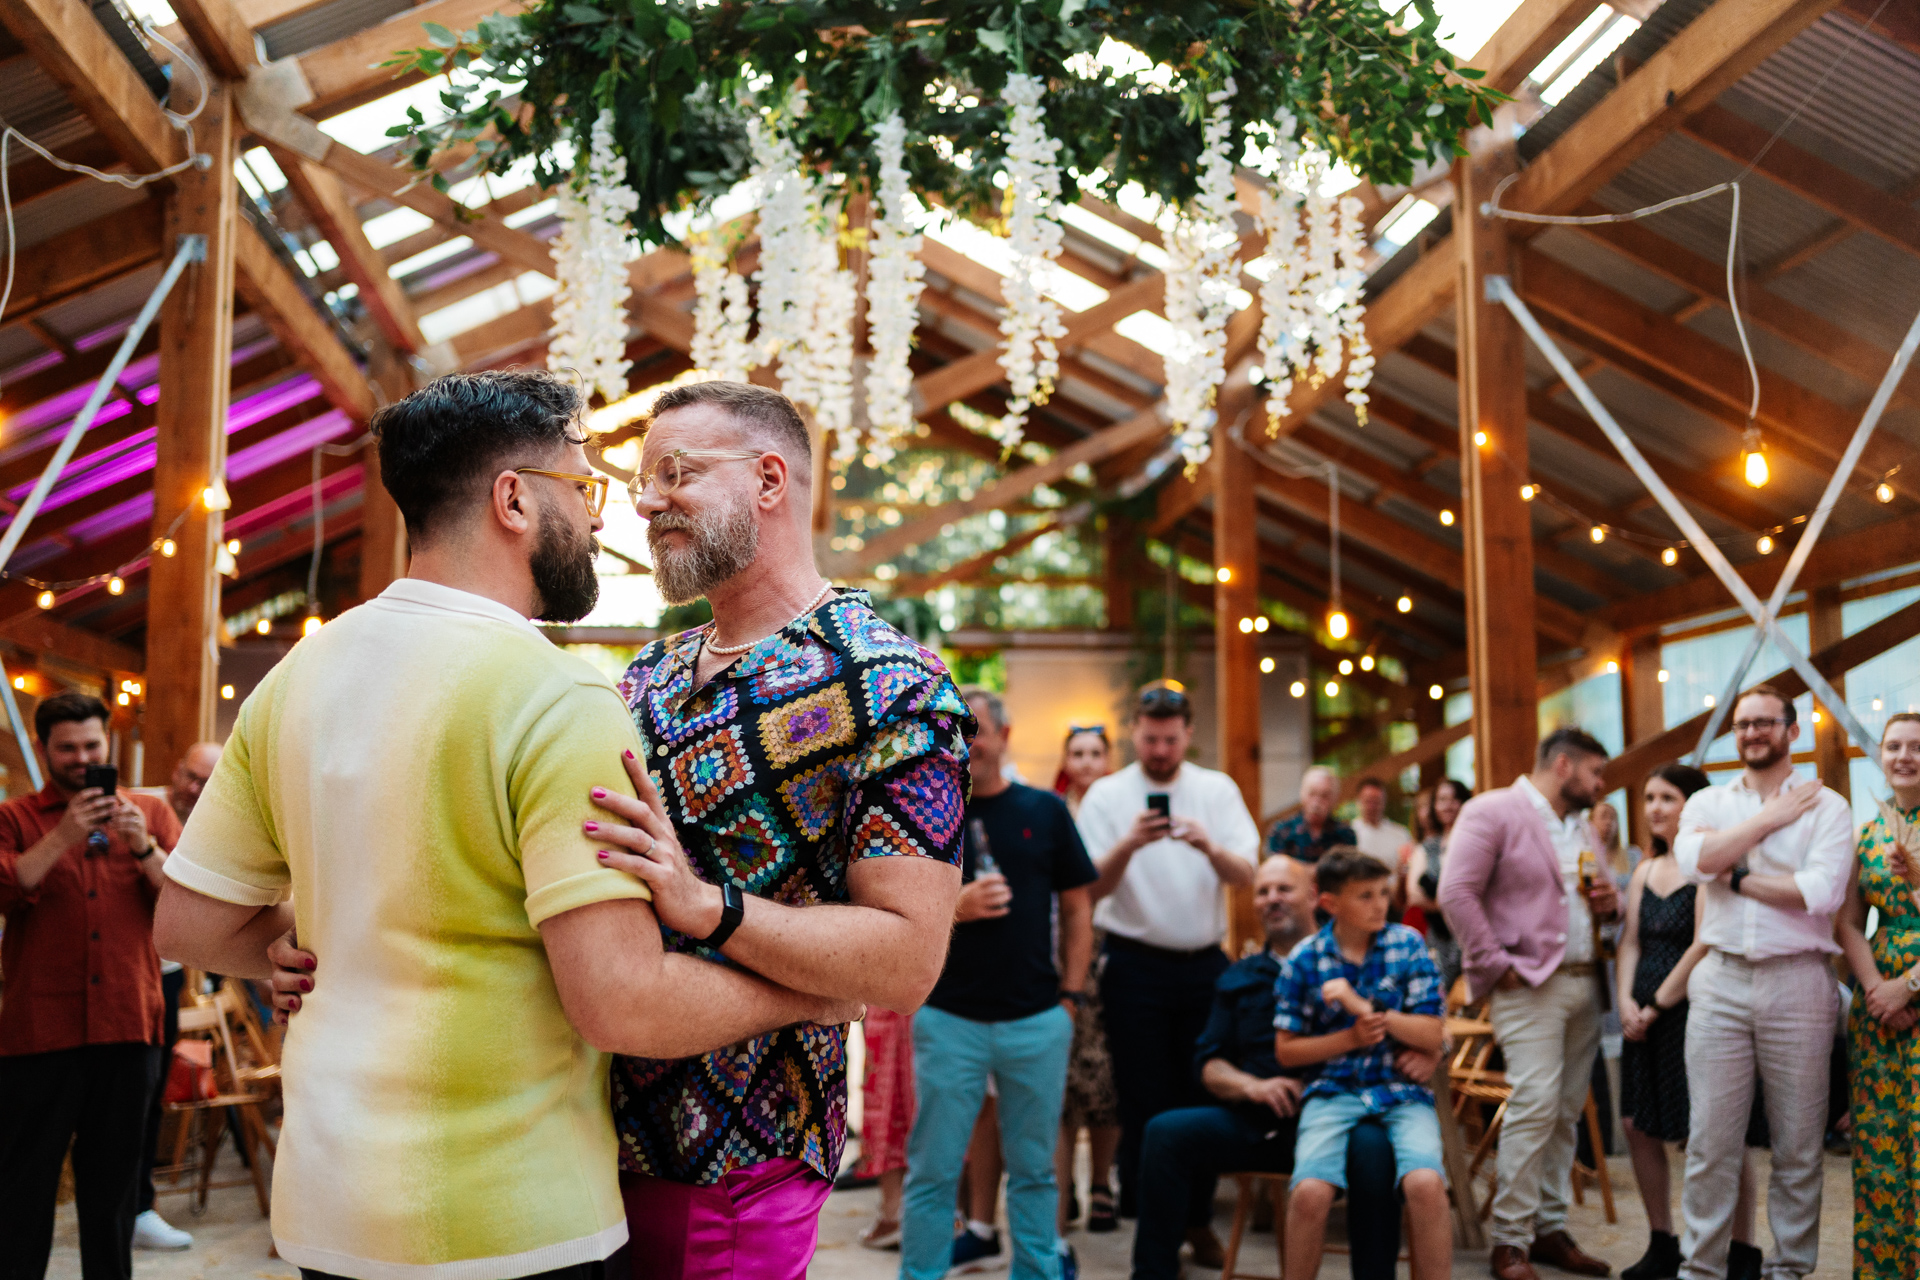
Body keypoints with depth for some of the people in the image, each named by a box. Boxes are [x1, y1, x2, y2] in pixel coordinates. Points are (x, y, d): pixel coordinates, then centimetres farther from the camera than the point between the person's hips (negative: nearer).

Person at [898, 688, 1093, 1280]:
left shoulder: (1045, 811, 6)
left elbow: (1077, 908, 9)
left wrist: (1070, 994, 3)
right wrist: (954, 908, -16)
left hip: (1037, 1021, 1)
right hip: (948, 1019, -1)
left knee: (1033, 1167, 12)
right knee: (933, 1170, 3)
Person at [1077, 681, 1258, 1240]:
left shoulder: (1218, 790, 6)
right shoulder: (1106, 795, 0)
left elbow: (1244, 874, -4)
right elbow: (1092, 887, -9)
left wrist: (1209, 846, -25)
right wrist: (1128, 845, -28)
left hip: (1204, 961, 2)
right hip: (1136, 964, -2)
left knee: (1204, 1096, 6)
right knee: (1144, 1103, 2)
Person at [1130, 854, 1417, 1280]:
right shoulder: (1239, 980, 23)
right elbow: (1209, 1064, 15)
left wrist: (1424, 1054, -16)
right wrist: (1252, 1086, -7)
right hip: (1253, 1124, 3)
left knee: (1373, 1147, -36)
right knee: (1165, 1132, -20)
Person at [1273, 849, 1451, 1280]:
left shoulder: (1408, 945, 3)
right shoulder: (1304, 961, 2)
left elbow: (1432, 1036, -1)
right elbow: (1286, 1050, 6)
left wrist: (1363, 1008, -12)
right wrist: (1351, 1038, -8)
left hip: (1402, 1090, 1)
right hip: (1333, 1089, 0)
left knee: (1426, 1184, -28)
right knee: (1310, 1191, -26)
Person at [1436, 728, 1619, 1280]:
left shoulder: (1582, 829, 20)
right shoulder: (1492, 811, -6)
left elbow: (1601, 893, 31)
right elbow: (1457, 892, -14)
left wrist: (1609, 900, 6)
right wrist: (1496, 965, -16)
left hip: (1584, 982, 8)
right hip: (1530, 984, -8)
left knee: (1567, 1111, 9)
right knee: (1536, 1105, -13)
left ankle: (1551, 1229, 18)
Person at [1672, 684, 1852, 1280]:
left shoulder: (1826, 807, 2)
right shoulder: (1708, 802, 11)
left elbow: (1821, 891, -14)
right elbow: (1694, 859, -11)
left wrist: (1737, 878, -7)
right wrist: (1771, 817, -7)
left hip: (1796, 980, -2)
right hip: (1720, 981, 2)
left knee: (1798, 1143, 6)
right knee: (1710, 1139, 3)